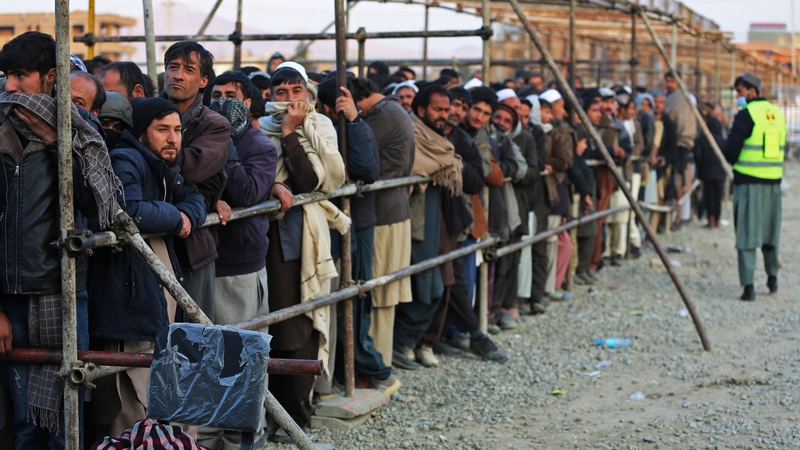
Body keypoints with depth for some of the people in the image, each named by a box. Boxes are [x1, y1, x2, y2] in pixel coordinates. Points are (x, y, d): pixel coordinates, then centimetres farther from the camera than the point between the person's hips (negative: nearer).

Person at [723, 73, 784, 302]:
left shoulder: (746, 114, -11)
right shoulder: (778, 113, 10)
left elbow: (731, 151, -11)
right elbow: (782, 149, 16)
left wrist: (732, 162, 9)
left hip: (749, 182, -6)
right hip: (774, 180, 6)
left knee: (746, 234, -3)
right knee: (770, 232, 19)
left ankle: (748, 286, -8)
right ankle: (772, 278, 30)